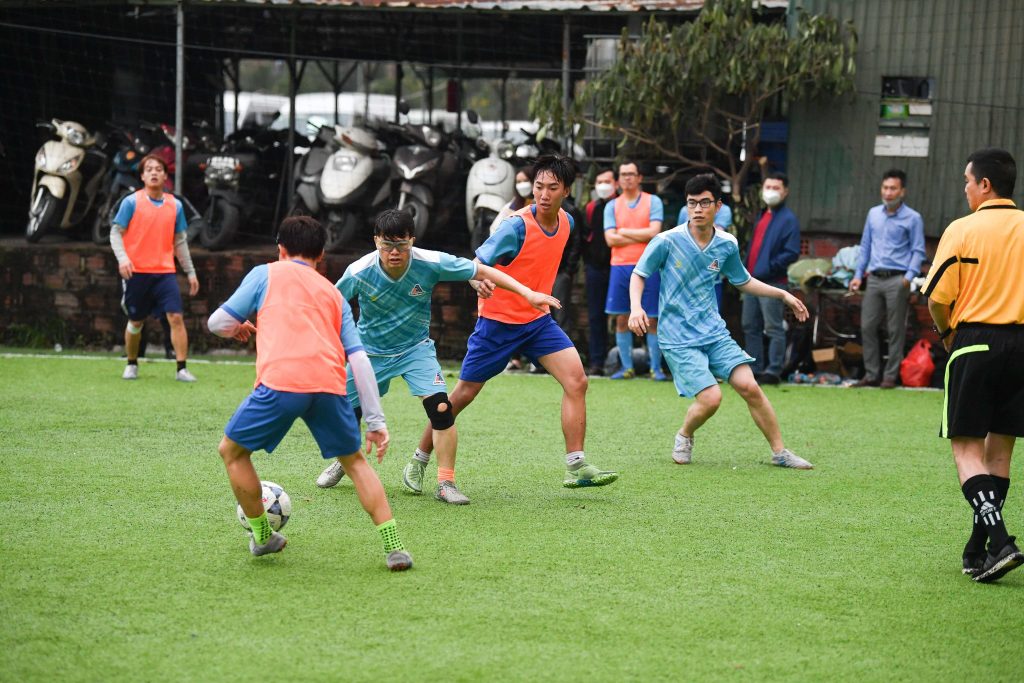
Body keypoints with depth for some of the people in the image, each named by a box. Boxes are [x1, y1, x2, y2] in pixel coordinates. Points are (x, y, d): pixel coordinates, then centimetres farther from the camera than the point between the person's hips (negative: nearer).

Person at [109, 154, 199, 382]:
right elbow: (116, 232, -2)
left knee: (176, 317, -12)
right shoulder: (131, 202, -2)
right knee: (136, 321, 8)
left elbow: (180, 241, 15)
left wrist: (190, 272, 14)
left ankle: (182, 369, -9)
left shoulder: (175, 205, 8)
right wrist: (122, 258, -19)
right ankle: (131, 365, 29)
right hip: (136, 272, -2)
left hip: (164, 271, 2)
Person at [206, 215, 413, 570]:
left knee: (232, 451, 21)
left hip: (279, 382, -3)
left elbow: (219, 322, 14)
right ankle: (394, 546, 11)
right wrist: (376, 421, 17)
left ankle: (262, 537, 25)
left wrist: (238, 328, 39)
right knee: (355, 461, 22)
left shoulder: (266, 274, 19)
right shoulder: (334, 294, 28)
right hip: (329, 383, 3)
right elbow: (359, 359, 18)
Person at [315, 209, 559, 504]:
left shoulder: (431, 263, -24)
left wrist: (527, 293, -18)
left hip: (416, 348, -1)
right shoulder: (359, 272, -25)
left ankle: (446, 484, -9)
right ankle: (343, 461, 43)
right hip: (371, 351, 1)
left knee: (441, 408, -20)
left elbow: (482, 271, -14)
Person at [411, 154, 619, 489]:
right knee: (463, 395, 2)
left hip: (538, 320, 5)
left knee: (576, 380, -12)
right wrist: (479, 282, -45)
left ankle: (576, 467, -9)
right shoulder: (517, 226, -21)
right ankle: (420, 459, 20)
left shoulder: (566, 222, -1)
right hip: (498, 321, -5)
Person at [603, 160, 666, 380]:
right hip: (620, 266, 2)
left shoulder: (653, 201, 3)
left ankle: (656, 368, 3)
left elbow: (654, 232, -10)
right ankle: (626, 367, 11)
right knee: (621, 319, 3)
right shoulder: (612, 206, 9)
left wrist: (624, 232, -4)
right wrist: (640, 236, -7)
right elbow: (610, 239, -2)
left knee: (652, 319, -2)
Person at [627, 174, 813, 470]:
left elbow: (744, 282, 19)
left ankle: (780, 452, 3)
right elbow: (638, 275, 1)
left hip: (715, 332, 4)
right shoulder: (667, 242, -11)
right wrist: (636, 307, -17)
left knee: (749, 387, -9)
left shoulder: (727, 245, 1)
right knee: (710, 398, -18)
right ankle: (684, 437, 14)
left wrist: (783, 294, 12)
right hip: (678, 338, -4)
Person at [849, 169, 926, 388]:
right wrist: (858, 275, 13)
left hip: (896, 280, -5)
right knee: (867, 327, 3)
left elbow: (918, 251, -1)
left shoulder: (912, 218, -1)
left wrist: (909, 276, -13)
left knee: (895, 330, -1)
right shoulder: (873, 214, 13)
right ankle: (871, 373, 12)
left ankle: (890, 376, 5)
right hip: (874, 278, 5)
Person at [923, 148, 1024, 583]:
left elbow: (937, 296, -8)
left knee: (967, 448, -1)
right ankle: (976, 551, 16)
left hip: (975, 342, -4)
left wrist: (946, 334, 10)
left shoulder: (963, 230, -6)